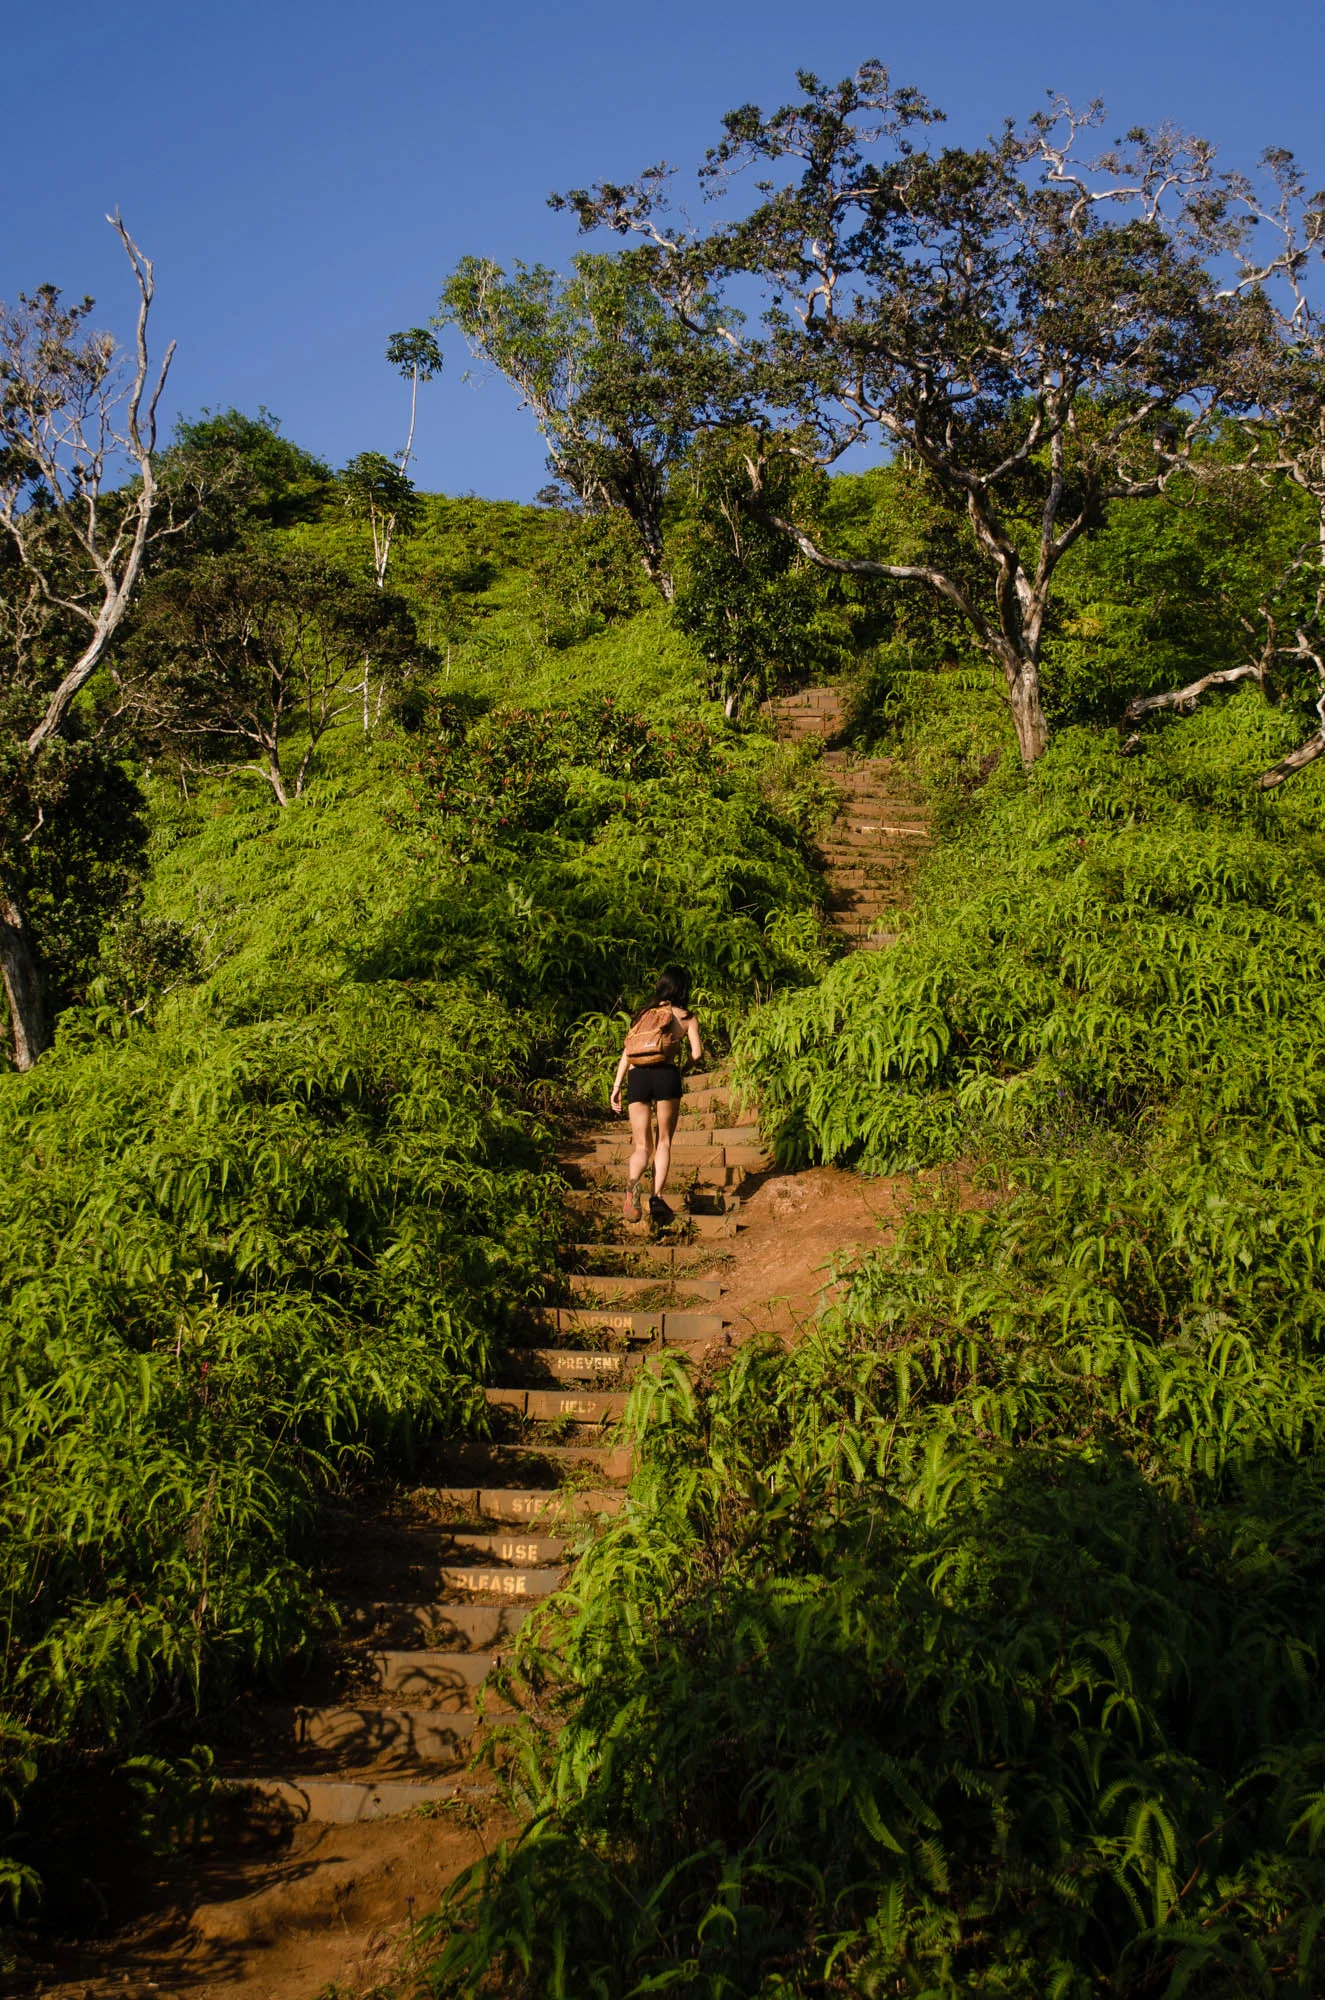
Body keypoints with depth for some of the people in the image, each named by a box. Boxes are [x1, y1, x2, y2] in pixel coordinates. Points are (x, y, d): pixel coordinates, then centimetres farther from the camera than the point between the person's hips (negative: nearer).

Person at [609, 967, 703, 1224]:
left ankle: (633, 1182, -27)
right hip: (666, 1074, -2)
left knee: (641, 1145, 5)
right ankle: (657, 1197, -6)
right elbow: (696, 1054, 2)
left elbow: (627, 1051, 15)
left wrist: (616, 1087, 12)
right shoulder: (686, 1017, 14)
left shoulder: (644, 1013, 24)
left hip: (636, 1076, 3)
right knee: (663, 1142, 11)